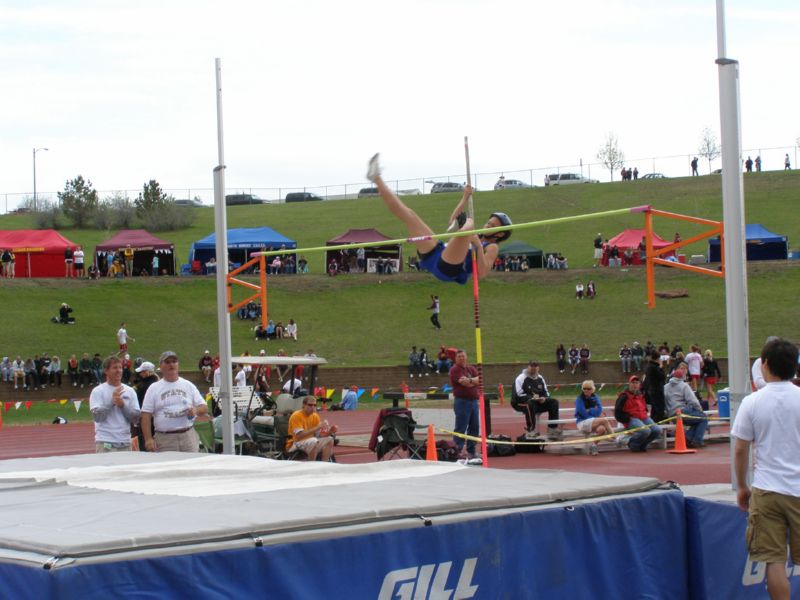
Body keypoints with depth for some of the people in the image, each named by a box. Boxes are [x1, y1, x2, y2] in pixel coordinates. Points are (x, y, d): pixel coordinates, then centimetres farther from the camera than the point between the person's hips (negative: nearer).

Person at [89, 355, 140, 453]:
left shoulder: (130, 391, 10)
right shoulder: (98, 391, -1)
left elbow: (136, 418, 5)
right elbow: (97, 416, -11)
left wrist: (123, 405, -9)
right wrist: (111, 401, -13)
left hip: (125, 443, 4)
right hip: (105, 444, -4)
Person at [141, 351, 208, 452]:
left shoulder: (189, 386, 13)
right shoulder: (153, 389, 6)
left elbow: (204, 408, 14)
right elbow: (146, 415, 1)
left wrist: (196, 410, -10)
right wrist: (148, 439, -9)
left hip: (188, 436, 2)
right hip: (164, 439, -2)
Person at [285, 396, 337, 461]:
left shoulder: (315, 416, 6)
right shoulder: (296, 416, -15)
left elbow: (320, 434, 5)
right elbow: (299, 435, -27)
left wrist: (329, 432, -17)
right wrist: (317, 427, -30)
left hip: (310, 443, 7)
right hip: (295, 445, -7)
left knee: (329, 440, -12)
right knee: (314, 441, -34)